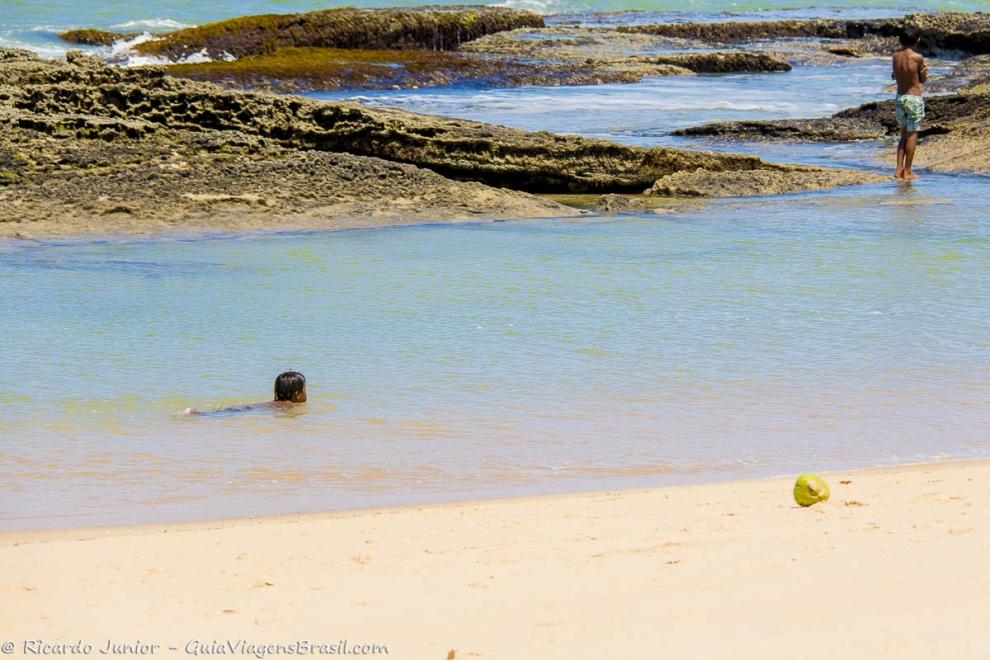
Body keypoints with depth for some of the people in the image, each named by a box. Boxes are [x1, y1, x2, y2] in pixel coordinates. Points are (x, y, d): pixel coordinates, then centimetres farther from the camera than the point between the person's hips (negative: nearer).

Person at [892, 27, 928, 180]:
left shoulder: (896, 55, 0)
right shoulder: (917, 57, -14)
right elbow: (923, 80, -4)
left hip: (899, 98, 5)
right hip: (914, 98, -5)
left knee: (904, 135, 15)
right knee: (912, 135, 4)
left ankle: (899, 170, 11)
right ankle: (907, 171, 5)